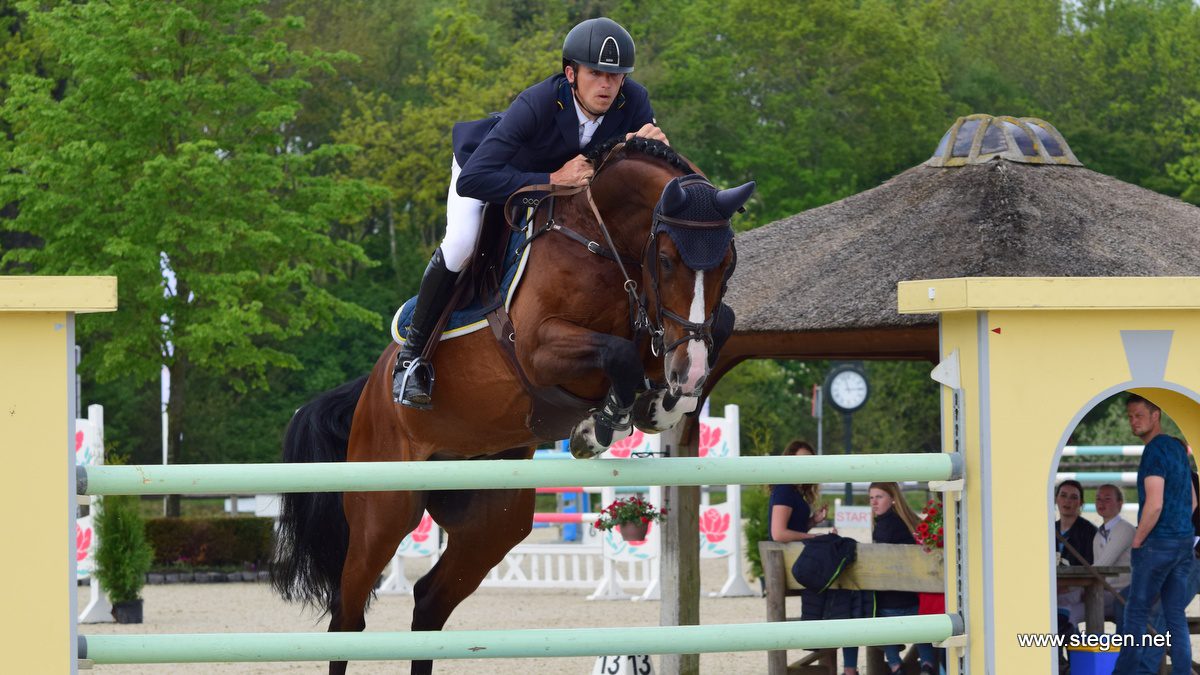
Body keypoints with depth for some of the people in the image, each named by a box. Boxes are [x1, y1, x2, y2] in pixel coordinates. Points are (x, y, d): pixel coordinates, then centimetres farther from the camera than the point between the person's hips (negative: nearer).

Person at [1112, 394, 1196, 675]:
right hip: (1185, 541, 8)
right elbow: (1192, 501, 21)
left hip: (1158, 545, -8)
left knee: (1136, 612, -1)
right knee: (1176, 615, 7)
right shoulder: (1178, 448, 14)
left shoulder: (1155, 451, -14)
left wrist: (1137, 542, -10)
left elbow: (1154, 504, -20)